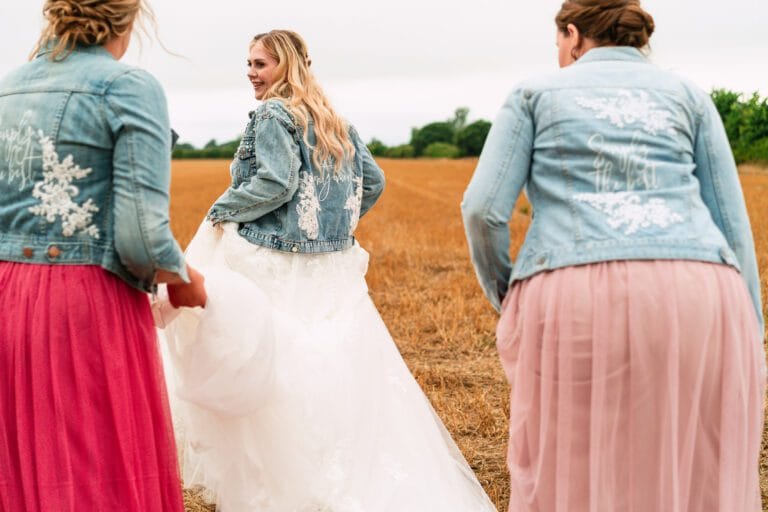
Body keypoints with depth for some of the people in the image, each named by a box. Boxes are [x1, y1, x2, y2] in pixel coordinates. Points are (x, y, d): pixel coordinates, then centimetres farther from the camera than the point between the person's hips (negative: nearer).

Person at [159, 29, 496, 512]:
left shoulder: (273, 113, -8)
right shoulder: (337, 122, 15)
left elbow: (277, 181, -19)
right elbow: (373, 181, 17)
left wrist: (220, 212, -8)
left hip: (274, 268, -7)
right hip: (333, 270, 7)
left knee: (280, 380, 0)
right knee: (345, 375, 10)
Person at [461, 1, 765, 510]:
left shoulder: (536, 92, 18)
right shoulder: (689, 95, 22)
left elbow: (484, 208, 6)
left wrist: (504, 292, 22)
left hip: (574, 297, -2)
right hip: (697, 296, 2)